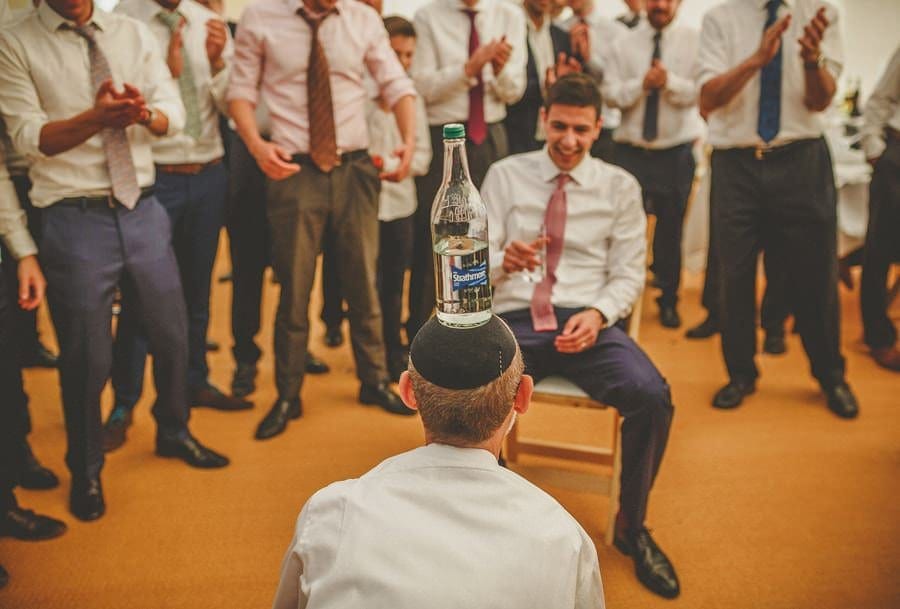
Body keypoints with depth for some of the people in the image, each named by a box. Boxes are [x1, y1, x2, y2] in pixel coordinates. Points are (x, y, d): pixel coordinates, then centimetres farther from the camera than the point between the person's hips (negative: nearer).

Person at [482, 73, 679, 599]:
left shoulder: (621, 187, 10)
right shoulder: (505, 175, 8)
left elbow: (629, 274, 6)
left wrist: (597, 314, -15)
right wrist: (502, 260, -23)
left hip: (588, 320, 1)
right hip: (515, 320, 0)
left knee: (653, 397, -28)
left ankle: (632, 527, 0)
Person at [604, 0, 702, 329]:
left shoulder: (694, 41, 1)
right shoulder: (624, 44, 6)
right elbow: (610, 93, -2)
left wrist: (670, 82, -23)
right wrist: (641, 84, -18)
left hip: (677, 151, 0)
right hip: (631, 150, 1)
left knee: (671, 228, 7)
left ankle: (668, 301, 23)